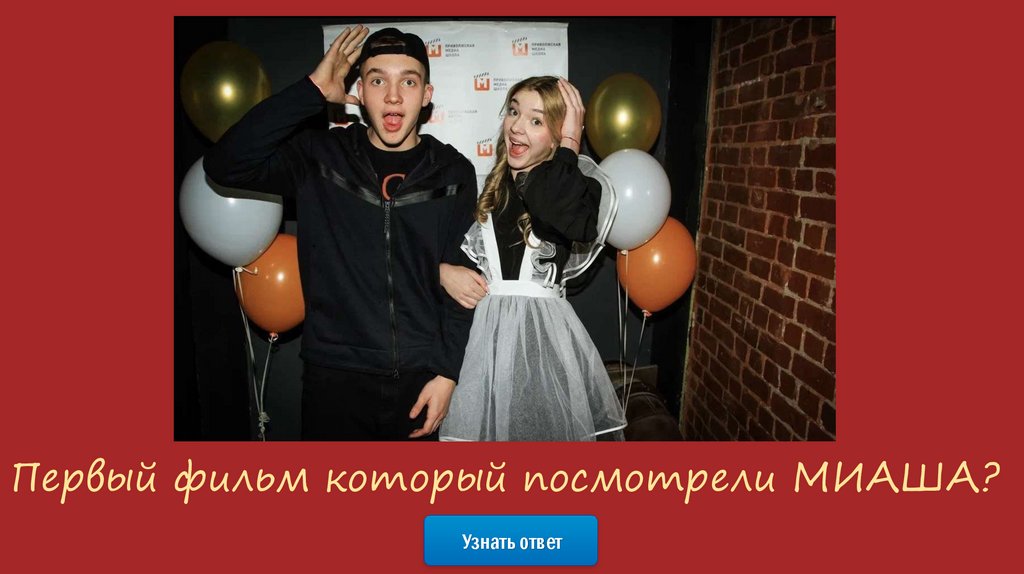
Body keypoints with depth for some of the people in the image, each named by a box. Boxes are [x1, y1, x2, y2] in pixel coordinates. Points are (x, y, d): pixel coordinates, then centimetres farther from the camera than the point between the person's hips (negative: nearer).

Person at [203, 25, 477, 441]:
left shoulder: (454, 174, 0)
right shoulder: (318, 157, -1)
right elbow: (225, 165, -15)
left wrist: (447, 373, -6)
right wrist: (312, 90, -15)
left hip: (421, 376, 1)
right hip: (334, 375, 0)